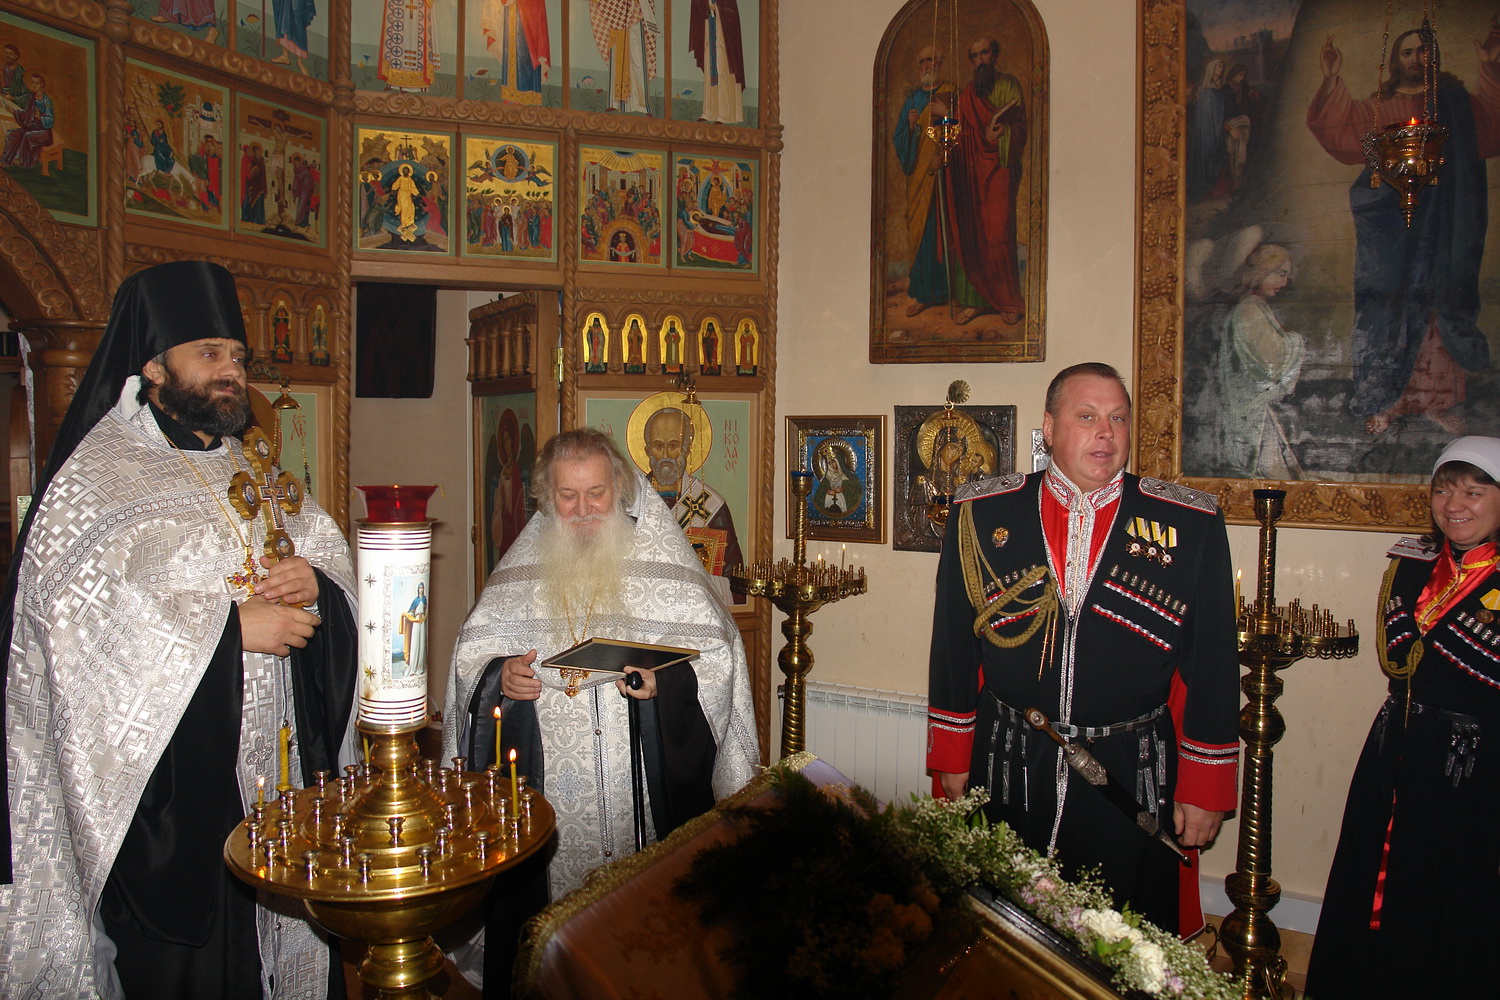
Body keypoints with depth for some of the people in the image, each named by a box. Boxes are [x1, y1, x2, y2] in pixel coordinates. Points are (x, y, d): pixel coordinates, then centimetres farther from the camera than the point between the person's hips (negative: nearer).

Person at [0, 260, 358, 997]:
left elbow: (321, 543, 16)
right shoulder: (96, 477, -6)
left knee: (277, 922, 9)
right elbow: (78, 610, -17)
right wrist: (230, 623, -19)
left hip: (269, 762, 5)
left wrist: (314, 577, -8)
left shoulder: (245, 472, 14)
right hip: (165, 776, -5)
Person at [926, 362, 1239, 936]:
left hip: (1133, 781, 0)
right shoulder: (980, 514, 0)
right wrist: (952, 758, 5)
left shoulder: (1191, 524, -2)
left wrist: (1204, 790, 0)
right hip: (1008, 775, 1)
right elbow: (953, 645, 4)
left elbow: (1212, 665, 0)